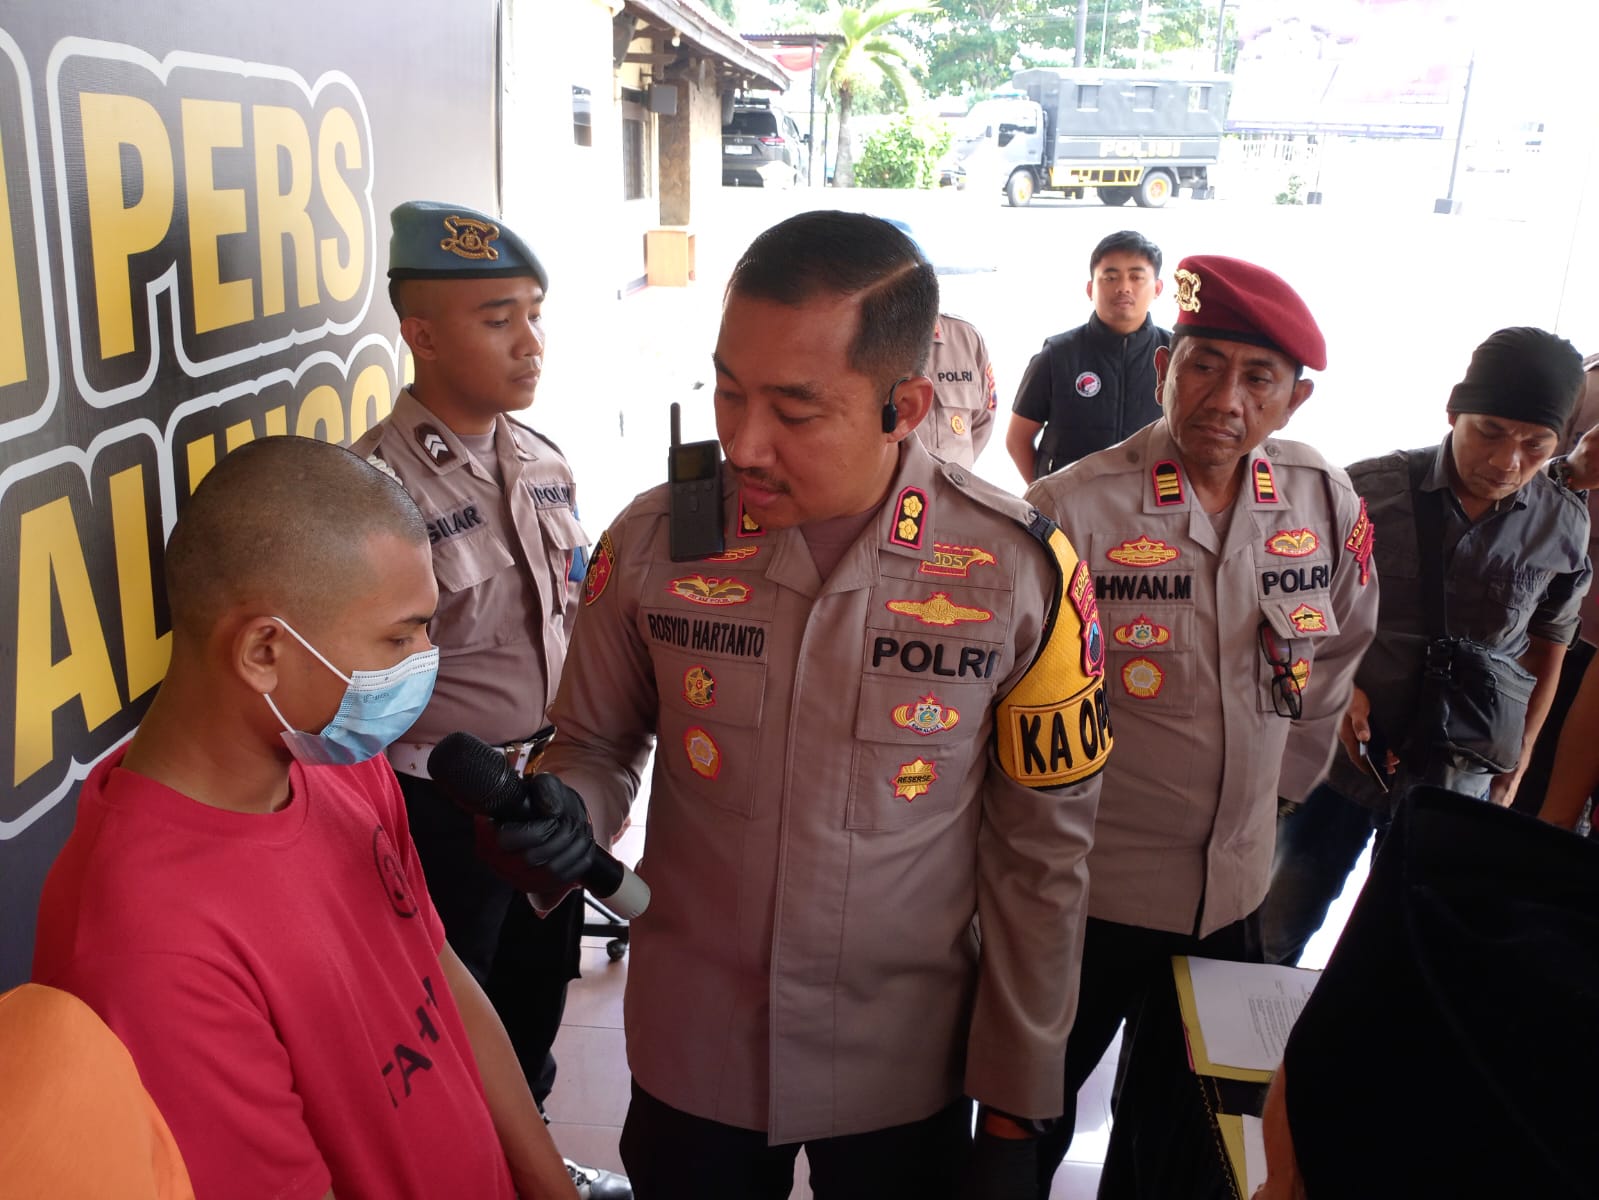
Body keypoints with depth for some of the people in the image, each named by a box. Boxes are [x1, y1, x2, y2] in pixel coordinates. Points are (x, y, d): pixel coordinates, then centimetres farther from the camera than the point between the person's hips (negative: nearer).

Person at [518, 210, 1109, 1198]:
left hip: (906, 1076, -1)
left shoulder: (1022, 571, -17)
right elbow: (597, 746, 2)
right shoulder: (651, 541, -13)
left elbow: (1043, 850, -7)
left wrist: (1019, 1101, -2)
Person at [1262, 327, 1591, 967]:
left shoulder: (1566, 526, -7)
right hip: (1344, 755, -1)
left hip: (1459, 786, 1)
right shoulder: (1369, 489, -14)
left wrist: (1515, 768, 7)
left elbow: (1545, 650, 8)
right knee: (1278, 937, 13)